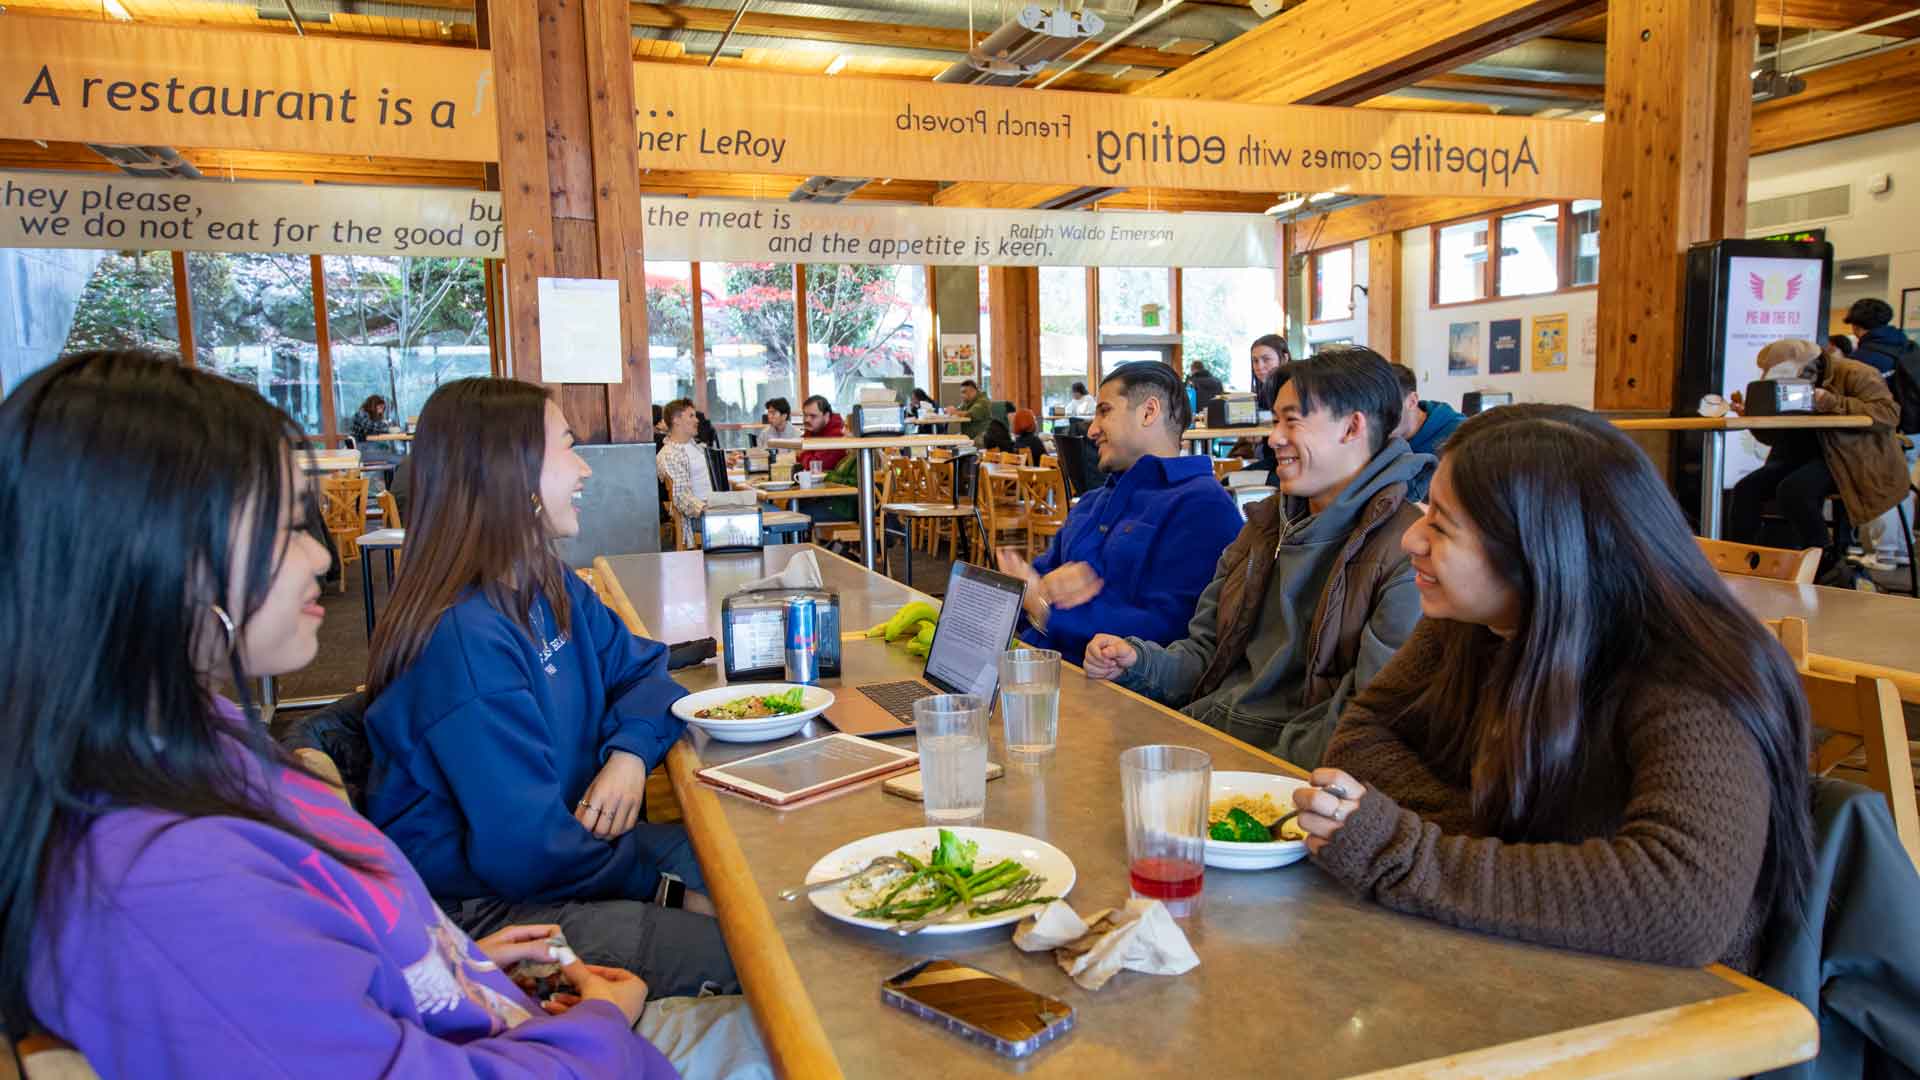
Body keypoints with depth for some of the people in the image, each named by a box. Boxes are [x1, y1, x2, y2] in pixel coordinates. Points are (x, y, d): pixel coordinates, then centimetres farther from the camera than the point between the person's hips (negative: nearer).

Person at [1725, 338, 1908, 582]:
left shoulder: (1854, 374, -7)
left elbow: (1889, 413, -19)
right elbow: (1775, 437, 19)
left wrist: (1834, 404, -27)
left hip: (1850, 458, -7)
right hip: (1804, 458, 7)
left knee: (1793, 490, -32)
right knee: (1746, 489, -12)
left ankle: (1828, 561, -16)